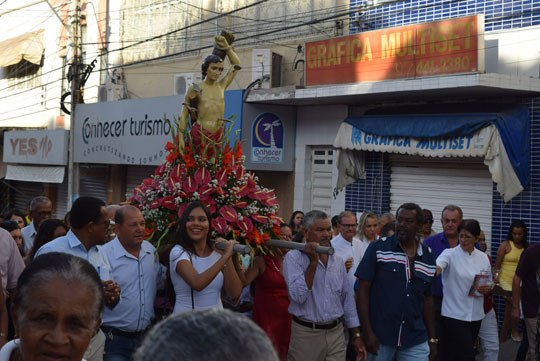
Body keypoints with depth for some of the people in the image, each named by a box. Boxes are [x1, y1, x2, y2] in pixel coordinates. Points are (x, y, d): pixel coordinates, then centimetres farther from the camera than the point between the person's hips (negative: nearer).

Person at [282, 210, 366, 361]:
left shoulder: (338, 261, 8)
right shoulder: (293, 257, -8)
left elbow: (347, 299, 13)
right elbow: (299, 296, -20)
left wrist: (356, 336, 12)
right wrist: (313, 262, -20)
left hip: (336, 332, 4)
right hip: (306, 334, -4)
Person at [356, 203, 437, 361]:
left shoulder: (428, 257, 7)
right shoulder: (378, 248, -5)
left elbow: (427, 299, 14)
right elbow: (363, 290, -6)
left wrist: (432, 339, 12)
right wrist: (367, 332, -11)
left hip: (415, 340, 3)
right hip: (379, 337, -3)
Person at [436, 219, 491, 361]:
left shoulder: (483, 257, 8)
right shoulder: (450, 254, -7)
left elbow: (489, 284, 18)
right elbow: (437, 268, -28)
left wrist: (487, 289, -6)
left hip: (475, 316, 5)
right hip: (454, 315, -5)